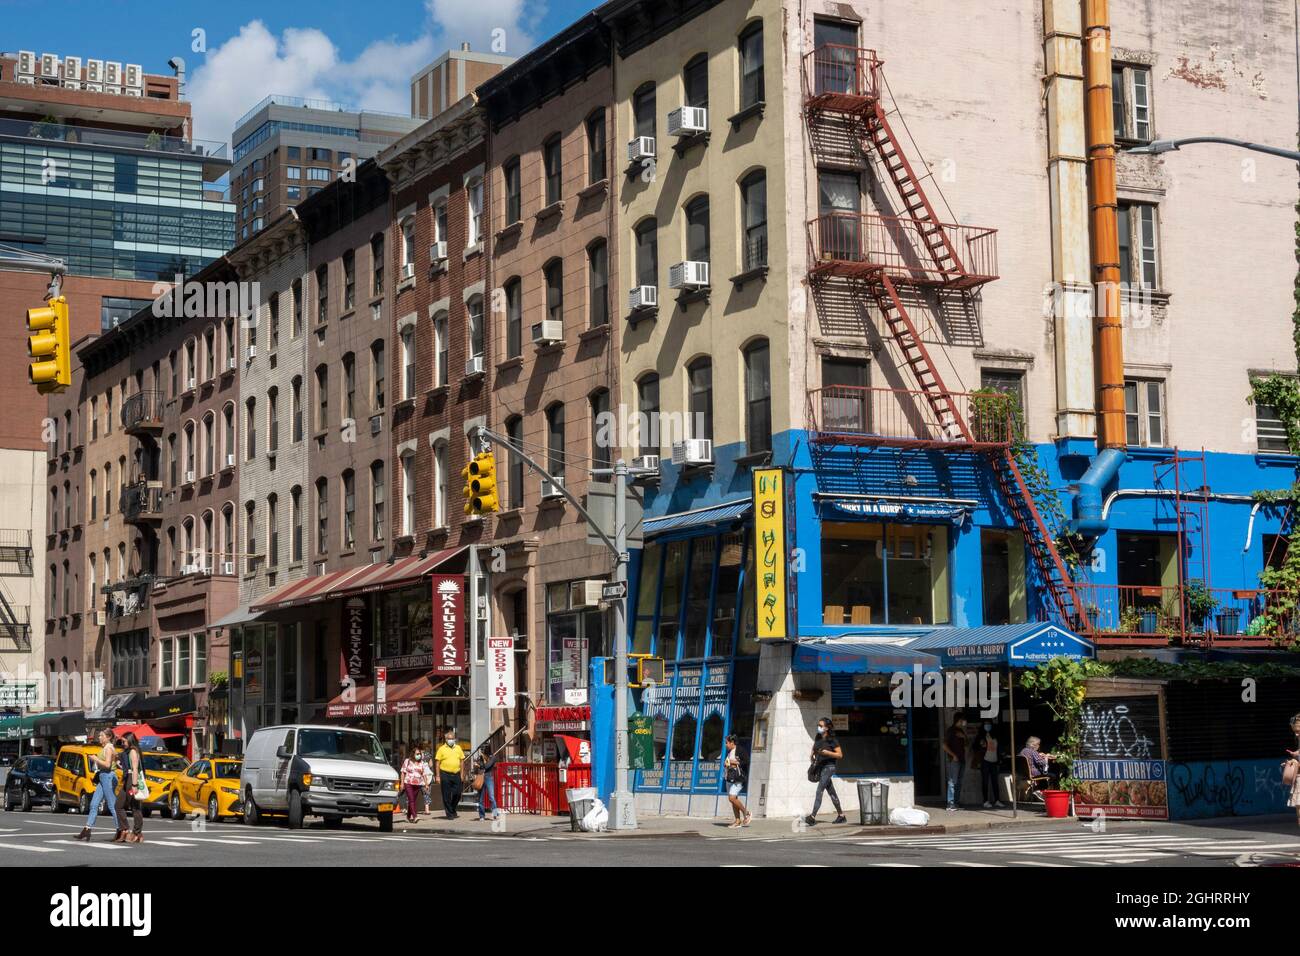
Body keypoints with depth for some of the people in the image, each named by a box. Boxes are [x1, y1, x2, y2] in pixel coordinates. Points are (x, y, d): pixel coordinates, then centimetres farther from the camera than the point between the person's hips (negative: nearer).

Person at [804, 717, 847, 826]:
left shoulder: (832, 740, -11)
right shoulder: (818, 738, 8)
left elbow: (840, 755, -11)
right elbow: (814, 749, 25)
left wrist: (827, 752, -24)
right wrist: (813, 757, 5)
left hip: (828, 767, -7)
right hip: (819, 767, 7)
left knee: (819, 791, -16)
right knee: (831, 792, 13)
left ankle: (812, 817, -23)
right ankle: (841, 816, 23)